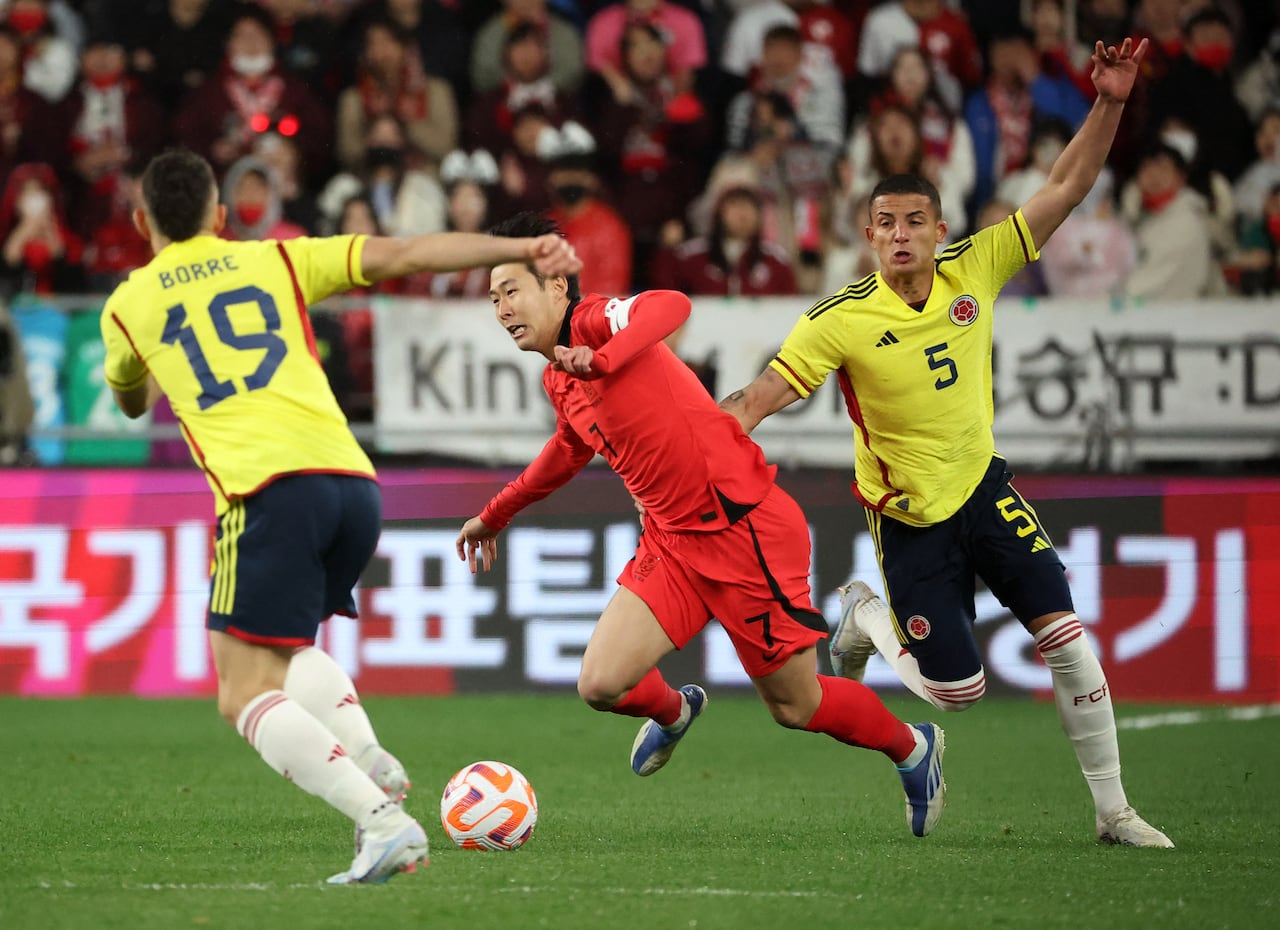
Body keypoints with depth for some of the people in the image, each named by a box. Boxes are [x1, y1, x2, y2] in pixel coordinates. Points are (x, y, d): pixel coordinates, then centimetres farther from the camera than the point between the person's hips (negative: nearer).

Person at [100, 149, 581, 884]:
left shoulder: (128, 305, 17)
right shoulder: (275, 261, 20)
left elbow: (132, 403, 38)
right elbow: (405, 254, 9)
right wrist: (523, 249, 9)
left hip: (268, 490, -5)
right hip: (355, 484, 5)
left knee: (247, 695, -3)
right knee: (282, 647, 27)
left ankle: (382, 820, -21)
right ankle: (371, 762, 3)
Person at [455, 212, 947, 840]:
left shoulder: (594, 319, -14)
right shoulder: (557, 381, 10)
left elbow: (671, 306, -36)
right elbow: (570, 450, 32)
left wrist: (603, 359, -49)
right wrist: (495, 515, 40)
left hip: (746, 528, -7)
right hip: (671, 542, 7)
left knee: (794, 707, 4)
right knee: (601, 685, -7)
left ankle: (912, 747, 31)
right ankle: (673, 713, 29)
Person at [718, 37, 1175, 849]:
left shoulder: (973, 271, -9)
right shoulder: (843, 322, -18)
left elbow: (1065, 189, -8)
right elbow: (759, 399, -16)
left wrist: (1110, 105, -19)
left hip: (981, 482, 3)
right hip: (910, 515, -3)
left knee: (1065, 631, -10)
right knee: (957, 688, 0)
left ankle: (1114, 810, 1)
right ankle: (868, 619, 32)